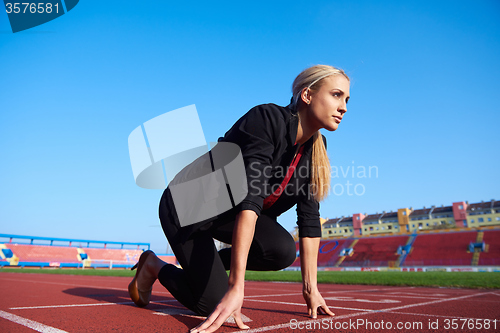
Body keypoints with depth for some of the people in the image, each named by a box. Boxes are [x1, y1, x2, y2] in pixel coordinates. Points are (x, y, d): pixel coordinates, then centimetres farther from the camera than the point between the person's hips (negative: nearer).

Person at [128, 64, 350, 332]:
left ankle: (206, 269, 7)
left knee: (283, 250, -19)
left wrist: (310, 288, -7)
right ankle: (154, 267, 16)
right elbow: (250, 198, -37)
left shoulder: (315, 151, -4)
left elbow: (309, 219, -4)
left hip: (228, 214, 7)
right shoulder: (267, 119, -27)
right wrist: (236, 286, -41)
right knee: (215, 306, -11)